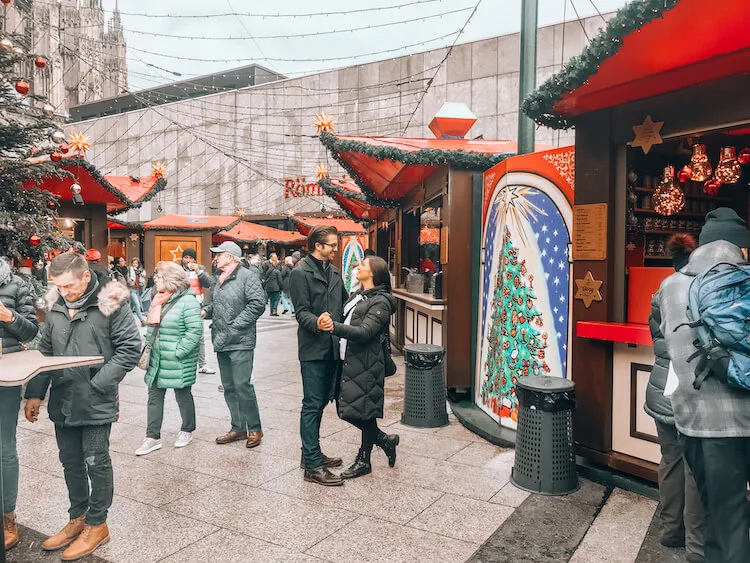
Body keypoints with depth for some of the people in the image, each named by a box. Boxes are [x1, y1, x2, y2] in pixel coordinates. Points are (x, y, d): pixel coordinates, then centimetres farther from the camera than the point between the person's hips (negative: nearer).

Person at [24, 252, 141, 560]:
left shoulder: (110, 303, -12)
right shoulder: (56, 305, 6)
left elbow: (130, 348, -12)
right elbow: (45, 351, 14)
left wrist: (98, 384, -16)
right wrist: (34, 393, 9)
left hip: (95, 403, -6)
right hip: (62, 401, 6)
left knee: (96, 463, 5)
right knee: (71, 462, 17)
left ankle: (97, 524, 22)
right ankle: (78, 518, 35)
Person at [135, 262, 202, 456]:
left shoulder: (187, 301, -16)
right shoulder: (158, 300, 10)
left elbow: (195, 331, -21)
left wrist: (178, 352, -21)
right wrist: (149, 346, 10)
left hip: (178, 362, -7)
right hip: (157, 360, 8)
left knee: (182, 395, 9)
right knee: (154, 397, 9)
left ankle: (187, 431, 28)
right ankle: (153, 437, 19)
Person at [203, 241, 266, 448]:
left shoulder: (248, 276, -9)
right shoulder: (220, 280, 17)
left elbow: (258, 304, -18)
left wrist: (234, 327, -18)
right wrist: (207, 311, 6)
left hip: (240, 342, -8)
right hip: (222, 343, 9)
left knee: (242, 385, -8)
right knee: (229, 387, 12)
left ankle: (254, 429, 7)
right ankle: (238, 428, 24)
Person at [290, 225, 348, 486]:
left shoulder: (334, 271, 15)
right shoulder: (301, 272, -9)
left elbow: (345, 303, 19)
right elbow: (301, 312, -15)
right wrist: (316, 323, -34)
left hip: (332, 347, 8)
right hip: (313, 349, -8)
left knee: (320, 402, 16)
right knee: (312, 405, -2)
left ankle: (312, 453, 29)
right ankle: (313, 466, 5)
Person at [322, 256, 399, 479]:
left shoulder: (380, 301, -12)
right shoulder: (357, 296, 16)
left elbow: (365, 332, -23)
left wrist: (335, 327, -35)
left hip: (365, 365, -9)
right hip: (348, 360, 9)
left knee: (363, 412, -1)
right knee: (347, 410, 10)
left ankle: (364, 460, 19)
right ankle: (384, 440, 26)